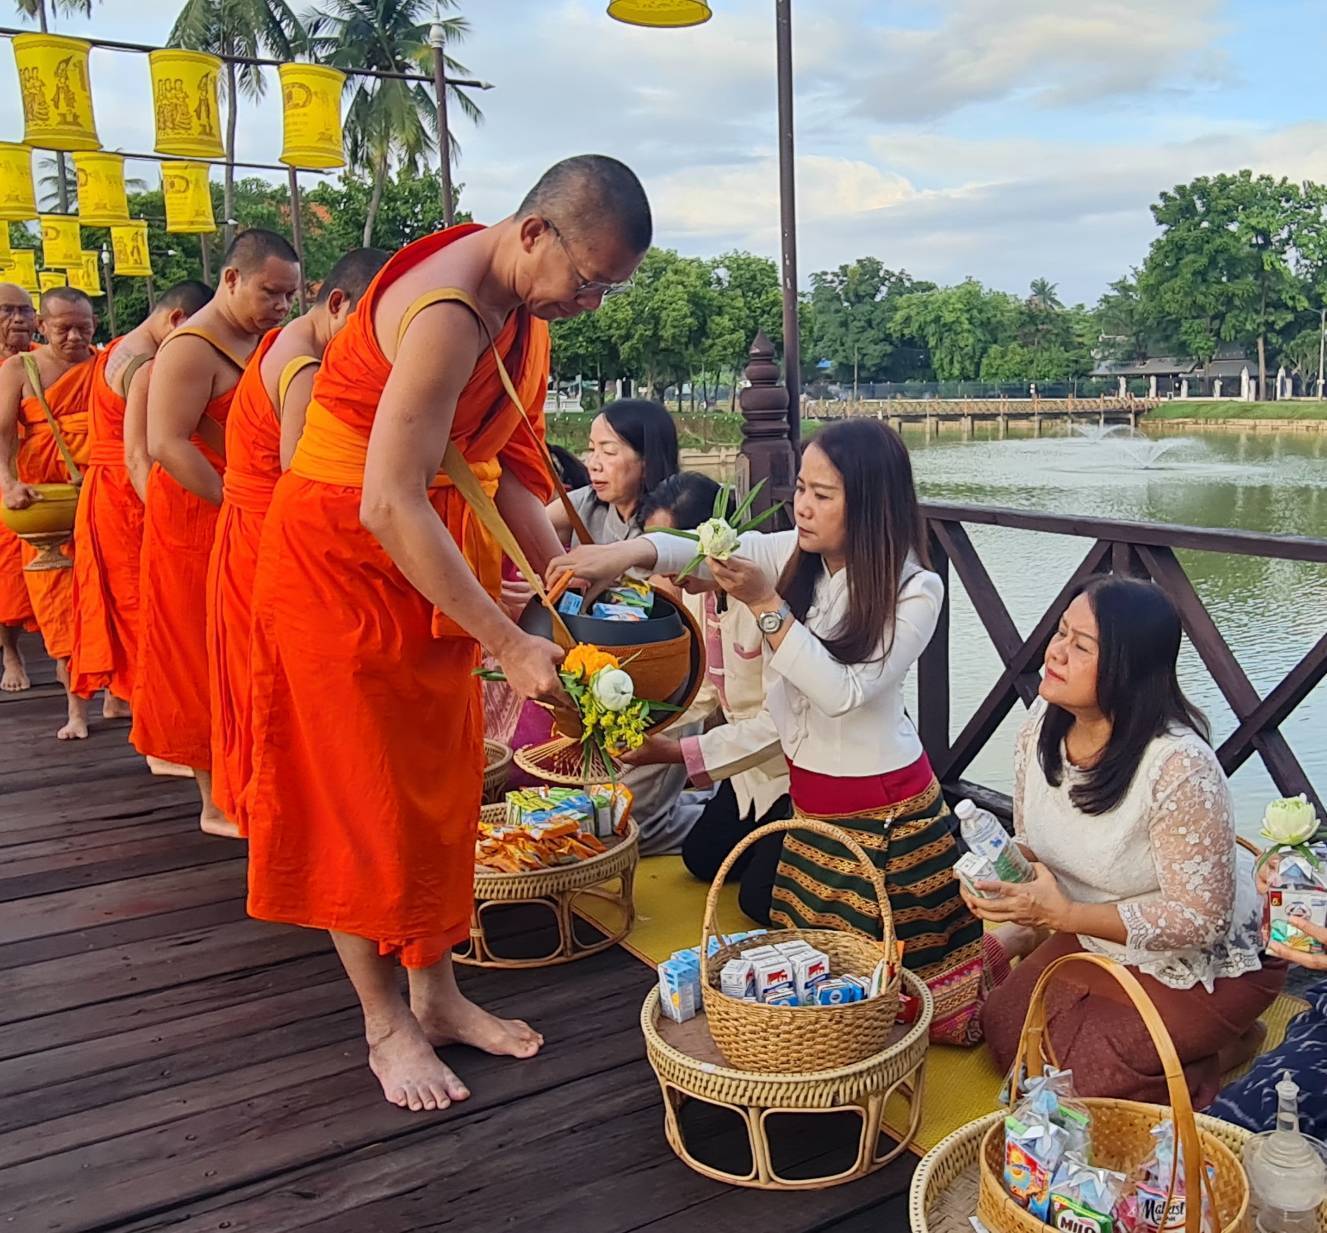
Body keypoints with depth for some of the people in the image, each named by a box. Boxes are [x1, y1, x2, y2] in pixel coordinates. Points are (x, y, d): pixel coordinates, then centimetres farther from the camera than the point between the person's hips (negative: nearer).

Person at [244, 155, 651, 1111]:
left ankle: (437, 995, 27)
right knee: (362, 792, 2)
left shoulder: (525, 308, 3)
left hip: (433, 554, 9)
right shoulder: (448, 314, -27)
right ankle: (386, 1024, 18)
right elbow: (390, 507, -32)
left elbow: (506, 463, 5)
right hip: (343, 558, -9)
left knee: (441, 780, 13)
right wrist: (509, 645, -29)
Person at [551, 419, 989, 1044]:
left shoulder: (915, 589, -16)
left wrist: (766, 604, -27)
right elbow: (695, 549, -15)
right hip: (808, 796, 5)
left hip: (882, 808, -5)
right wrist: (628, 552, -35)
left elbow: (842, 692, -24)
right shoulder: (791, 555, -3)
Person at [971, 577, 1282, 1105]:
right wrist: (1010, 934, -13)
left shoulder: (1181, 767, -34)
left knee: (1078, 1077, -12)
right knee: (1003, 1027, 2)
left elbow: (1200, 919, -26)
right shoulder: (1044, 722, -12)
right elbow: (1030, 844, 3)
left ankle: (1218, 1048, 11)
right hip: (1096, 938, 7)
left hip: (1205, 965, -7)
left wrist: (1062, 914, -30)